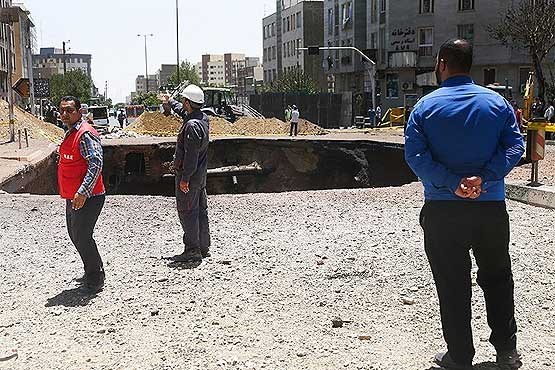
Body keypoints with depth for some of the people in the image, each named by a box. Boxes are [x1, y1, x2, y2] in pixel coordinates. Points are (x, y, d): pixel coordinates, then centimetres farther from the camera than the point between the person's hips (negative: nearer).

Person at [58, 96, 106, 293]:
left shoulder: (85, 134, -17)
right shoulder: (70, 133, 15)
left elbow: (96, 164, -26)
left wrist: (82, 192, -31)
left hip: (87, 198, -10)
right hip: (73, 197, 10)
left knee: (82, 238, -6)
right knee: (75, 236, 18)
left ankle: (95, 280, 8)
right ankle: (92, 272, 33)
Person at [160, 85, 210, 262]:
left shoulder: (192, 125, -22)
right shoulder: (203, 118, 8)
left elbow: (191, 155, -25)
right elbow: (183, 111, 30)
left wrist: (185, 178, -22)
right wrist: (169, 103, 46)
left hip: (189, 175, -10)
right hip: (201, 174, 10)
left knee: (187, 212, -3)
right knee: (201, 211, 13)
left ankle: (192, 250, 0)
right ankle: (203, 248, 20)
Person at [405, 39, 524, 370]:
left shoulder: (426, 106, -3)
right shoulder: (497, 102, 3)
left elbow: (414, 154, -13)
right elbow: (515, 146, -7)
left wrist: (453, 184, -17)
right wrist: (483, 179, -15)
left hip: (443, 209, -2)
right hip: (492, 206, 2)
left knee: (452, 284, 8)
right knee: (498, 279, 18)